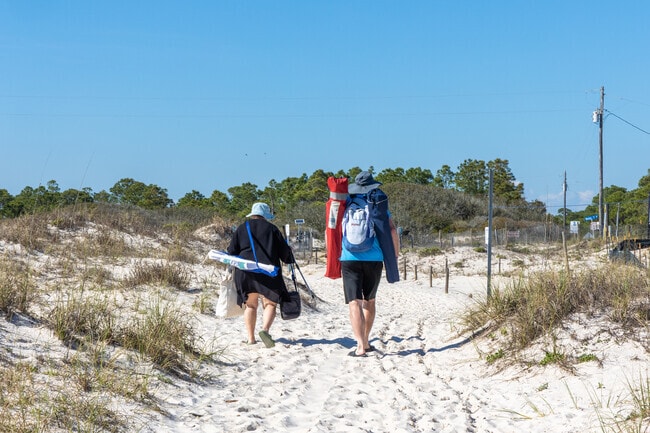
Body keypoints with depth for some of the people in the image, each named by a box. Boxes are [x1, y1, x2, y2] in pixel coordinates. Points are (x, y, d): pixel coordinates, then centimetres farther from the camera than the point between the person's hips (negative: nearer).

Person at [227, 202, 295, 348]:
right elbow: (284, 250, 6)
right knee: (270, 303, 0)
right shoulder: (272, 228, 5)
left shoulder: (241, 229, 11)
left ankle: (250, 337, 10)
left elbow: (232, 251, 10)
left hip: (246, 271, 3)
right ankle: (265, 329, -24)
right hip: (268, 270, -3)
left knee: (251, 305, 13)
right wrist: (290, 261, 25)